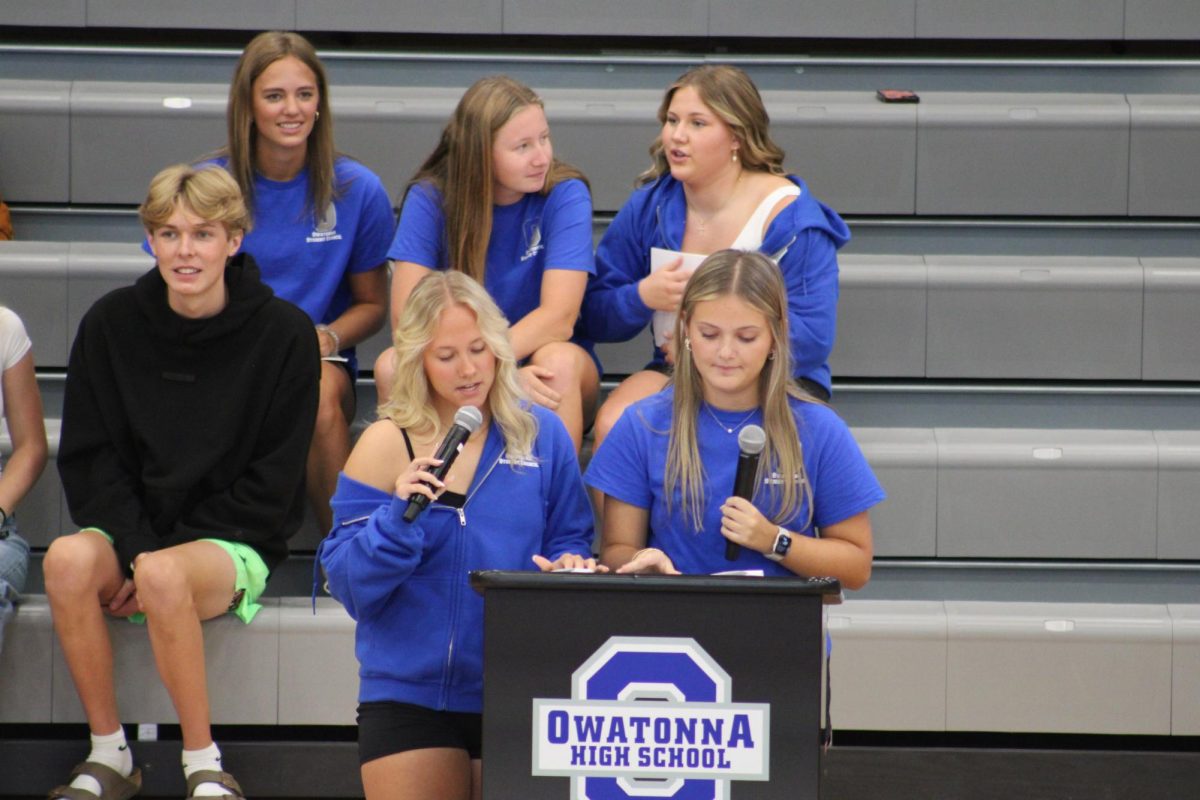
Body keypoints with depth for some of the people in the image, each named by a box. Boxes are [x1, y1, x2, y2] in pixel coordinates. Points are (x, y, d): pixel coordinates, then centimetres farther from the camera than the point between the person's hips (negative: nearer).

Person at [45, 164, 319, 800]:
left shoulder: (282, 333, -5)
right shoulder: (110, 324, 3)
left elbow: (273, 479, -6)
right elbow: (89, 457, 3)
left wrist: (159, 553, -13)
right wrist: (136, 546, -15)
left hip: (236, 544, -3)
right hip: (128, 528, 3)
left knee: (164, 575, -37)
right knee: (67, 559, -31)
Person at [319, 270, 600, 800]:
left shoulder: (542, 436, 3)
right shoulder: (386, 446, -3)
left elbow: (570, 540, 10)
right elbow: (348, 586, -6)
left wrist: (567, 567, -12)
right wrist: (399, 516, -22)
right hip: (410, 692, -2)